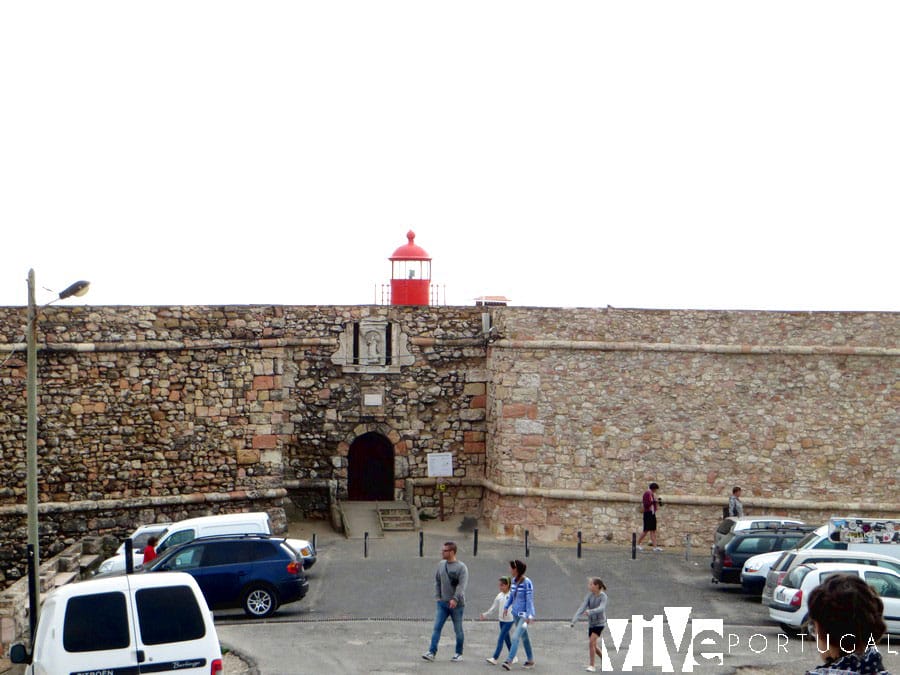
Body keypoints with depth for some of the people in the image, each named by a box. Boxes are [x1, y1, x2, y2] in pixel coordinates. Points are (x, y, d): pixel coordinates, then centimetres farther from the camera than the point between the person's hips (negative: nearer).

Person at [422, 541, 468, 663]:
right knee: (437, 628, -4)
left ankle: (459, 653, 18)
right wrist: (437, 596, 6)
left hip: (456, 604, -5)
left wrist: (455, 599, -28)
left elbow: (462, 585, -19)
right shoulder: (441, 565, 7)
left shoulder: (461, 567, -11)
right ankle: (432, 652, -7)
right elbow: (437, 581, 16)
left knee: (458, 630, 6)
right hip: (442, 603, 5)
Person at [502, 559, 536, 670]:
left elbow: (529, 600, -16)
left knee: (516, 637, -14)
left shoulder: (527, 582, -15)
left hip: (524, 615, -8)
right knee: (524, 637, 15)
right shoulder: (514, 580, 6)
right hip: (516, 613, 8)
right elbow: (511, 596, 17)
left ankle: (509, 661, -18)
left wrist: (529, 616, -18)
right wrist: (506, 607, 7)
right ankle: (530, 660, 26)